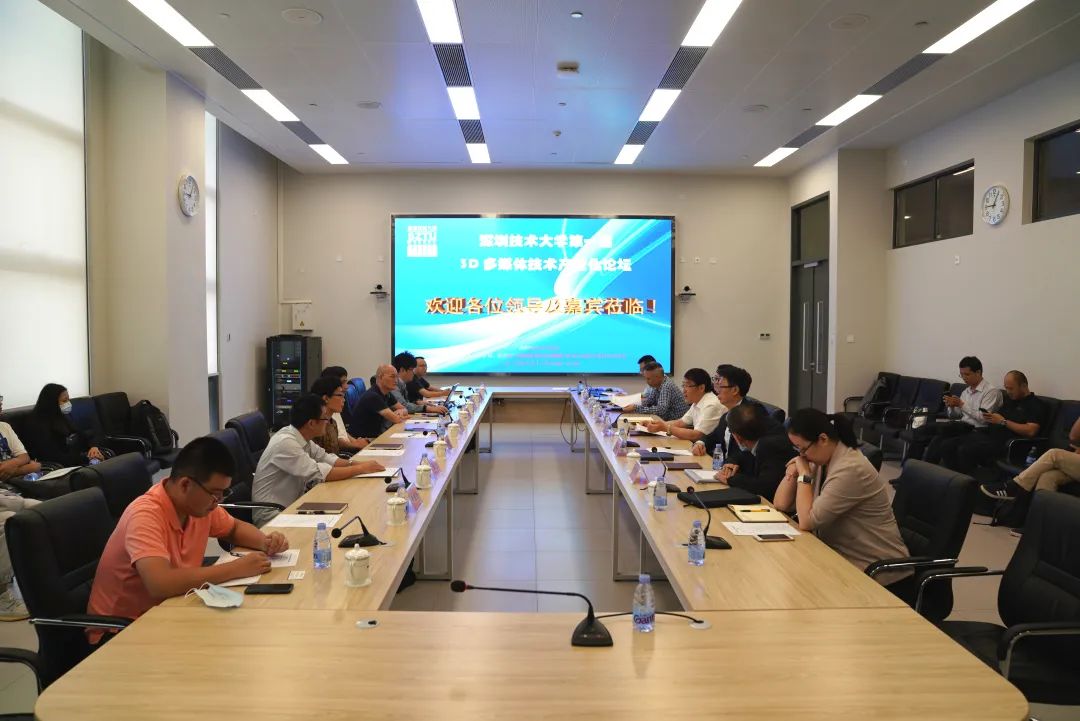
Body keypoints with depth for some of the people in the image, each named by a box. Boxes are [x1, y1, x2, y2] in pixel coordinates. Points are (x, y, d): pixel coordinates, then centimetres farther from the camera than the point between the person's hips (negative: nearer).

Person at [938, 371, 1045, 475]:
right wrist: (989, 417, 6)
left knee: (965, 450, -33)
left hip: (1003, 442, -9)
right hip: (987, 433, 9)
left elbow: (1031, 431, -16)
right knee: (947, 444, -13)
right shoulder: (1008, 399, 24)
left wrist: (1003, 422, -13)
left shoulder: (1035, 405, -2)